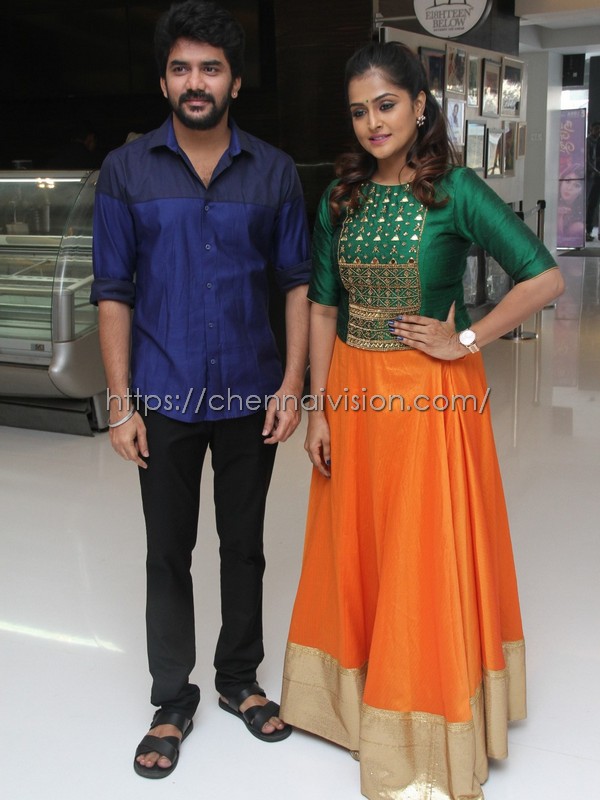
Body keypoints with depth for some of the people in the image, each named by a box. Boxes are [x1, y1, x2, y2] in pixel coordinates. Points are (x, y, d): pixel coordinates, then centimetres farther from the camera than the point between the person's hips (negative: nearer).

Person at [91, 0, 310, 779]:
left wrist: (292, 384, -5)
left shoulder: (274, 172, 0)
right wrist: (121, 402, -6)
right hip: (165, 400, -1)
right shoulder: (127, 170, -2)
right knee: (169, 553, 9)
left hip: (250, 397, 1)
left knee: (244, 545, 14)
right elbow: (114, 292, -2)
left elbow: (298, 281, 3)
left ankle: (239, 678, 33)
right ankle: (173, 700, 26)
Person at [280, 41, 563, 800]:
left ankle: (425, 729, 23)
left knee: (426, 559, 5)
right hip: (354, 394, 5)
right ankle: (357, 695, 35)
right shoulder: (341, 198, 5)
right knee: (354, 552, 14)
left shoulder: (454, 190, -9)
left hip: (431, 397, -4)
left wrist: (465, 341, -13)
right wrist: (318, 410, 2)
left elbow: (544, 278, -15)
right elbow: (322, 309, 6)